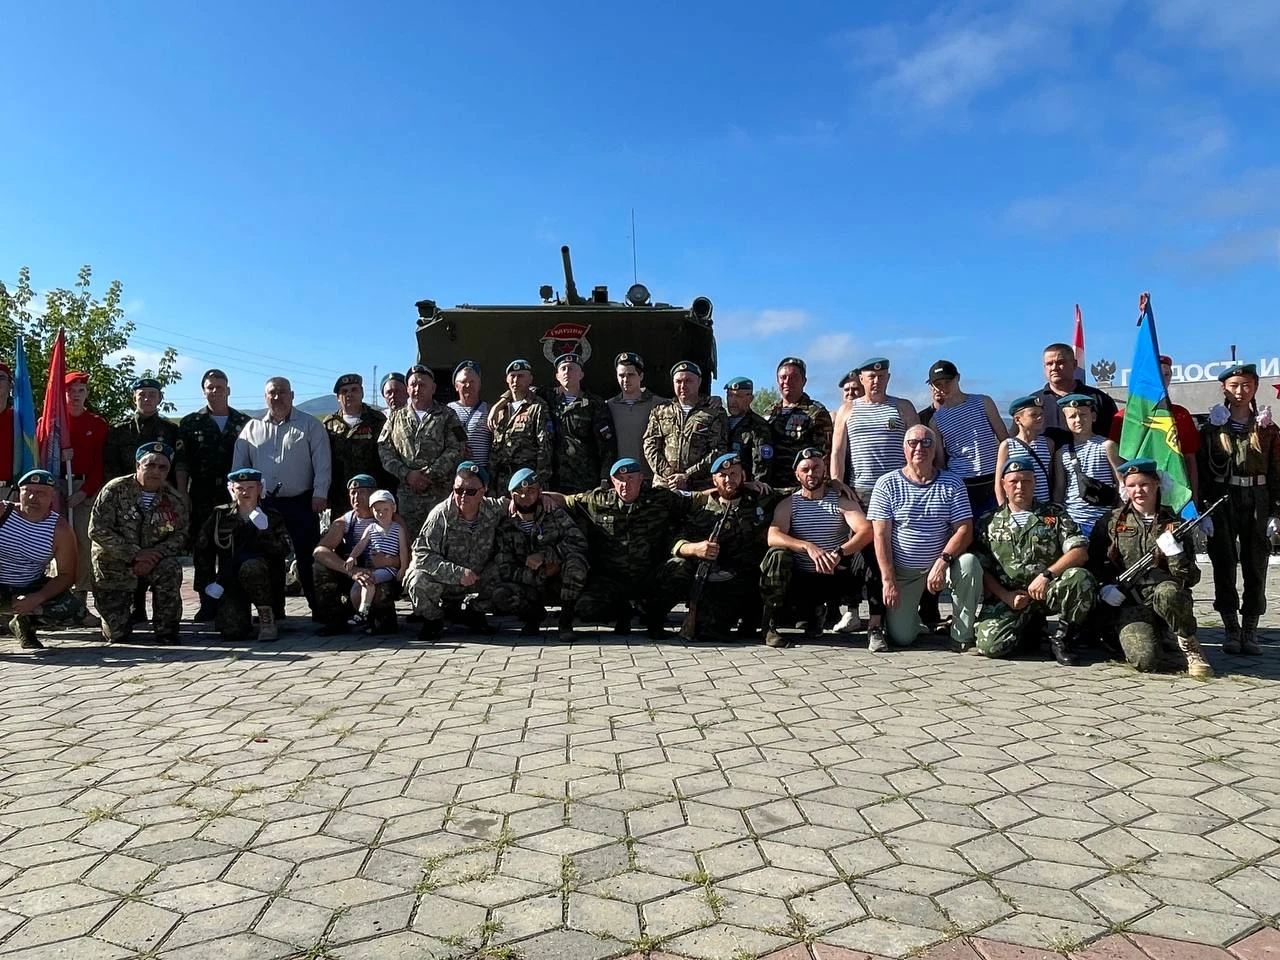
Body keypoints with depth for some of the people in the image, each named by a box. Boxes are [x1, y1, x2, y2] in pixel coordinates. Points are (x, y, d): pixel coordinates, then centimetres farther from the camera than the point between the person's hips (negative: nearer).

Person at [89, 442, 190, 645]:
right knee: (117, 634, -7)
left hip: (153, 563, 2)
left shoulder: (175, 500, -2)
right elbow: (97, 530, -17)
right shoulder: (115, 491, -10)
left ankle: (165, 629, -15)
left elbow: (181, 535, -6)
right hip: (114, 567, -2)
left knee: (171, 568, -35)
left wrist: (155, 555, -25)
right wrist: (135, 554, -24)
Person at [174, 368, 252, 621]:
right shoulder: (190, 423, 9)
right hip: (202, 496, 0)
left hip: (236, 495, 0)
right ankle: (208, 604, 9)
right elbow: (181, 464, 4)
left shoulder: (245, 422, 10)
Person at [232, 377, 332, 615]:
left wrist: (320, 494, -10)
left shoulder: (310, 425, 4)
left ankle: (318, 608, 4)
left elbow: (322, 463, -2)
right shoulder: (252, 428, 13)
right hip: (264, 503, 4)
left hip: (301, 503, -3)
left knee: (307, 558, -3)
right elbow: (239, 465, 14)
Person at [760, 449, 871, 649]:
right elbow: (773, 537, -18)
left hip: (834, 579, 1)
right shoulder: (788, 505, 1)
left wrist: (839, 553, -37)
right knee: (778, 555, -29)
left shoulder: (842, 501, -1)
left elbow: (866, 531, -18)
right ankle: (770, 625, -14)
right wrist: (808, 547, -36)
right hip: (799, 580, -1)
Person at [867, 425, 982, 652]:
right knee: (901, 638, -9)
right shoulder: (887, 484, -5)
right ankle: (912, 614, 30)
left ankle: (962, 636, -15)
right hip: (902, 571, -1)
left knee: (970, 563, -32)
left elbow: (964, 529, -8)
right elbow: (881, 535, -9)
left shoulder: (952, 484, -1)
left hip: (940, 563, 1)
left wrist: (943, 560, -25)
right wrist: (888, 580, -15)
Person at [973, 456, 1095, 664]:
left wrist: (1047, 574, -16)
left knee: (1080, 578, -33)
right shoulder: (989, 524, 13)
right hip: (1008, 598, 1)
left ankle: (1062, 637, -8)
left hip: (1049, 591, 0)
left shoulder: (1055, 514, 12)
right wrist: (1006, 596, -8)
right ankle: (1030, 628, 11)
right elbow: (981, 570, 7)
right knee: (989, 645, -25)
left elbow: (1080, 552, -2)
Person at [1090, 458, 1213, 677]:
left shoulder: (1173, 524, 9)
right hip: (1128, 604, 0)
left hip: (1166, 600, 0)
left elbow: (1190, 578, 4)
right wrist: (1106, 587, -6)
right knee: (1145, 661, -28)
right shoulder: (1112, 521, 9)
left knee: (1167, 592, -39)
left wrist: (1174, 550, -12)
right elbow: (1093, 562, 11)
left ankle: (1189, 648, -13)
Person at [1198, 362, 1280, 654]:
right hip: (1222, 501, -1)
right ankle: (1232, 630, 8)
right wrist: (1202, 508, -6)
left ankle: (1250, 631, 10)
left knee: (1255, 567, 2)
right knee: (1224, 566, -1)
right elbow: (1202, 471, 1)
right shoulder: (1211, 428, 6)